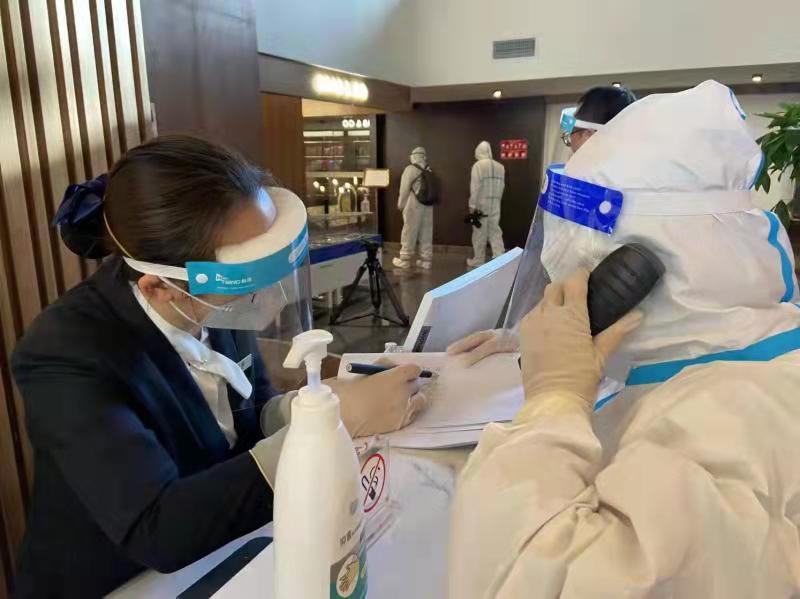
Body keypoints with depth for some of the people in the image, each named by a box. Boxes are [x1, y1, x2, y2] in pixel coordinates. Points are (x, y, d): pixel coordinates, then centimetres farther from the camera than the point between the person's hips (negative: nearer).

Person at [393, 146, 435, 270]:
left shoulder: (411, 169, -8)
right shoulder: (428, 170, 7)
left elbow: (404, 189, -8)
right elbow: (430, 188, 4)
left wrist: (400, 204, 4)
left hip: (414, 205, -5)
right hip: (428, 205, 6)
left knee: (409, 233, 2)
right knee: (426, 234, 8)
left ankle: (405, 260, 8)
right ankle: (426, 260, 12)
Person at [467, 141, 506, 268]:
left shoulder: (478, 165, -9)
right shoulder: (500, 167, 5)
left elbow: (475, 187, -13)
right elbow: (501, 187, 5)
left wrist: (472, 205, -10)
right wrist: (496, 201, 14)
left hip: (481, 204, -4)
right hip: (495, 205, 4)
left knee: (479, 234, 4)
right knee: (495, 232, 8)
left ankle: (477, 261, 13)